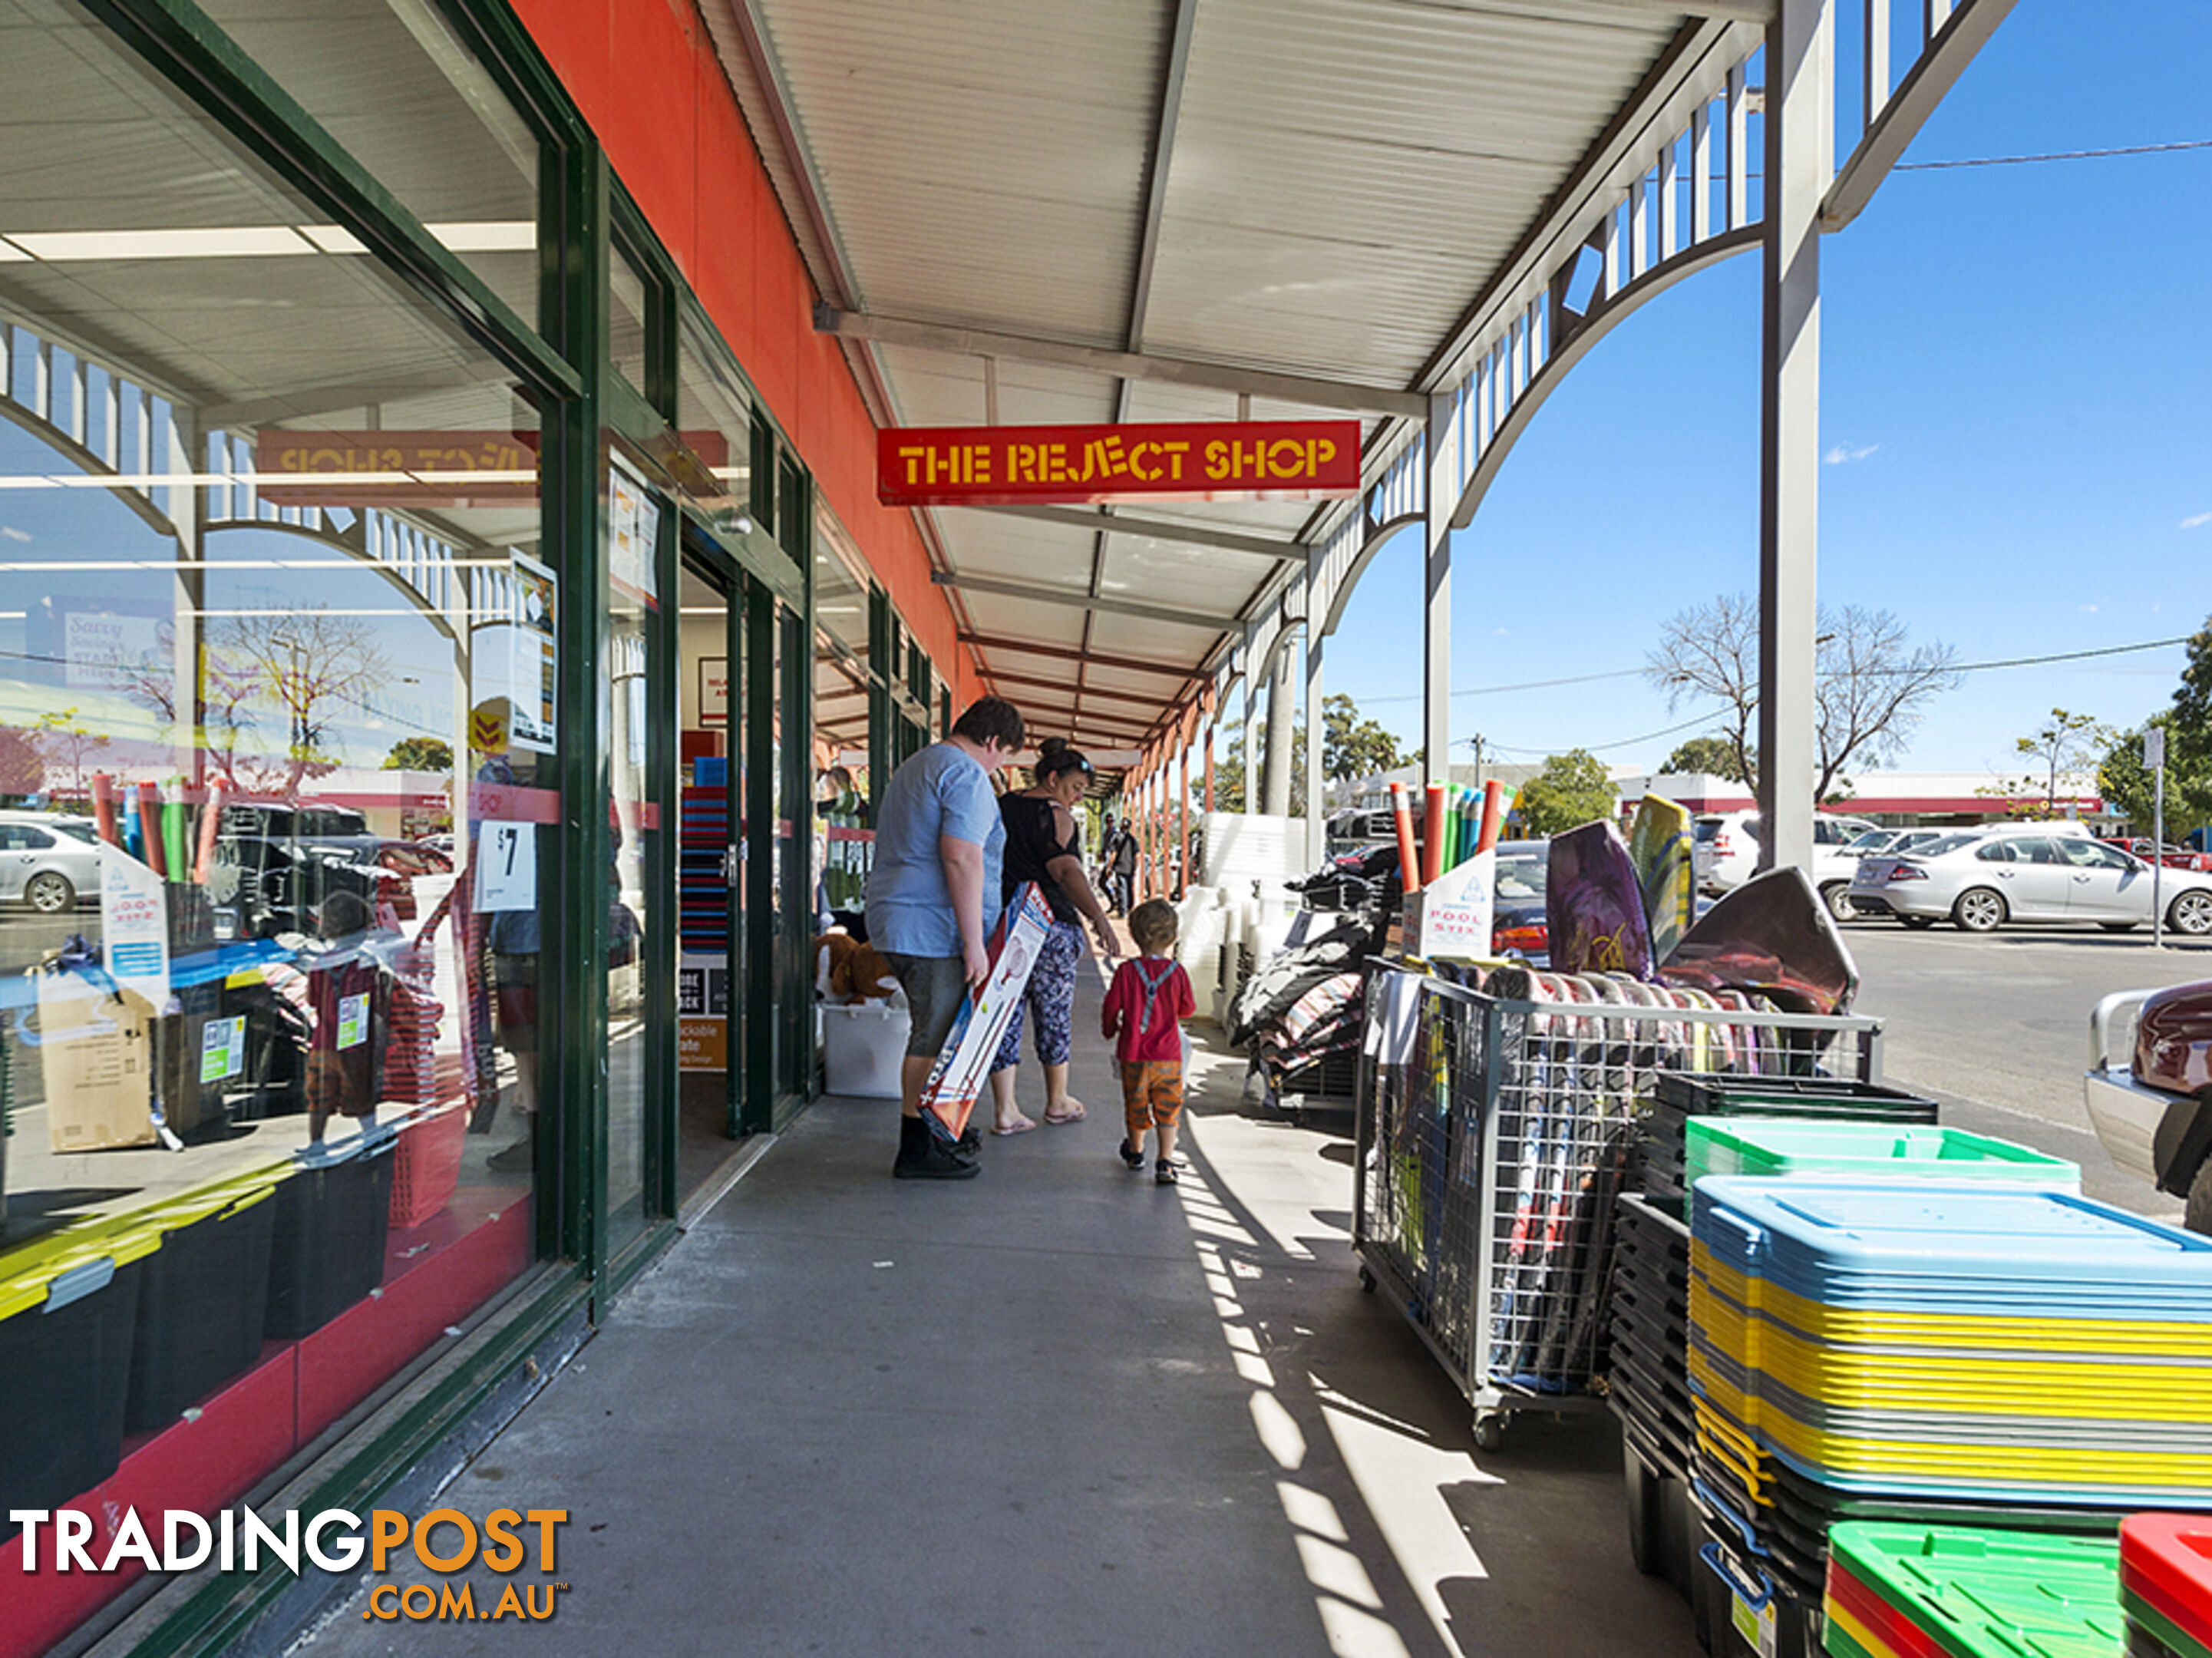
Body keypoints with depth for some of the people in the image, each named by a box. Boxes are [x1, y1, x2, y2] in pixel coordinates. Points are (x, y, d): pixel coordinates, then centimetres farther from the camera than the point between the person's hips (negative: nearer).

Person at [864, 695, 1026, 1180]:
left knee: (934, 1030, 18)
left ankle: (935, 1129, 28)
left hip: (893, 921, 10)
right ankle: (916, 1150, 3)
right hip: (932, 929, -10)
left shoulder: (913, 768, 21)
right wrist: (974, 943, -22)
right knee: (934, 1036, -3)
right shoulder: (968, 776, -12)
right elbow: (961, 857, -23)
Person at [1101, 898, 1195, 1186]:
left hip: (1133, 1054, 1)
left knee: (1136, 1104, 17)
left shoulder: (1127, 971, -11)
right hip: (1168, 1055, -1)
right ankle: (1165, 1162, -2)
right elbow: (1188, 1009, 2)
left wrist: (1110, 1029, 16)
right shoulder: (1177, 973, -10)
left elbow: (1111, 1006, -4)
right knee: (1167, 1108, 6)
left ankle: (1135, 1153, 37)